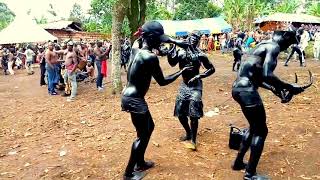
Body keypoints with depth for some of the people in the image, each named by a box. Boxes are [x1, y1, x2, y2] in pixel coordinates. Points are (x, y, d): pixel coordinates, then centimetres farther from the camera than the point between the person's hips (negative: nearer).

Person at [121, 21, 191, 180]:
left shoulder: (136, 48, 4)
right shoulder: (150, 57, -21)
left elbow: (139, 39, 29)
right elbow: (162, 82, -13)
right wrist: (181, 72, -1)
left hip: (129, 95, 10)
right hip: (135, 99, -10)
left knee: (149, 127, 22)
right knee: (142, 135, 4)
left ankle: (140, 163, 36)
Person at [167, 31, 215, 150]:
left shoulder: (200, 55, -9)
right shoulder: (181, 52, 2)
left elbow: (211, 69, -5)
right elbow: (172, 63, -8)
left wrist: (199, 76, -16)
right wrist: (171, 50, -19)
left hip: (195, 85, -5)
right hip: (184, 84, 5)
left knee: (193, 114, -9)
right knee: (180, 112, 9)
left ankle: (193, 140, 2)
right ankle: (188, 133, 31)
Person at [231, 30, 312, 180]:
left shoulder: (264, 45, 21)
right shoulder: (274, 47, -9)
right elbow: (267, 75, -24)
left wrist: (275, 89, 22)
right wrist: (290, 87, -13)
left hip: (239, 88, 10)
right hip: (247, 91, -9)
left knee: (254, 128, 23)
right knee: (261, 131, 4)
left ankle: (238, 162, 34)